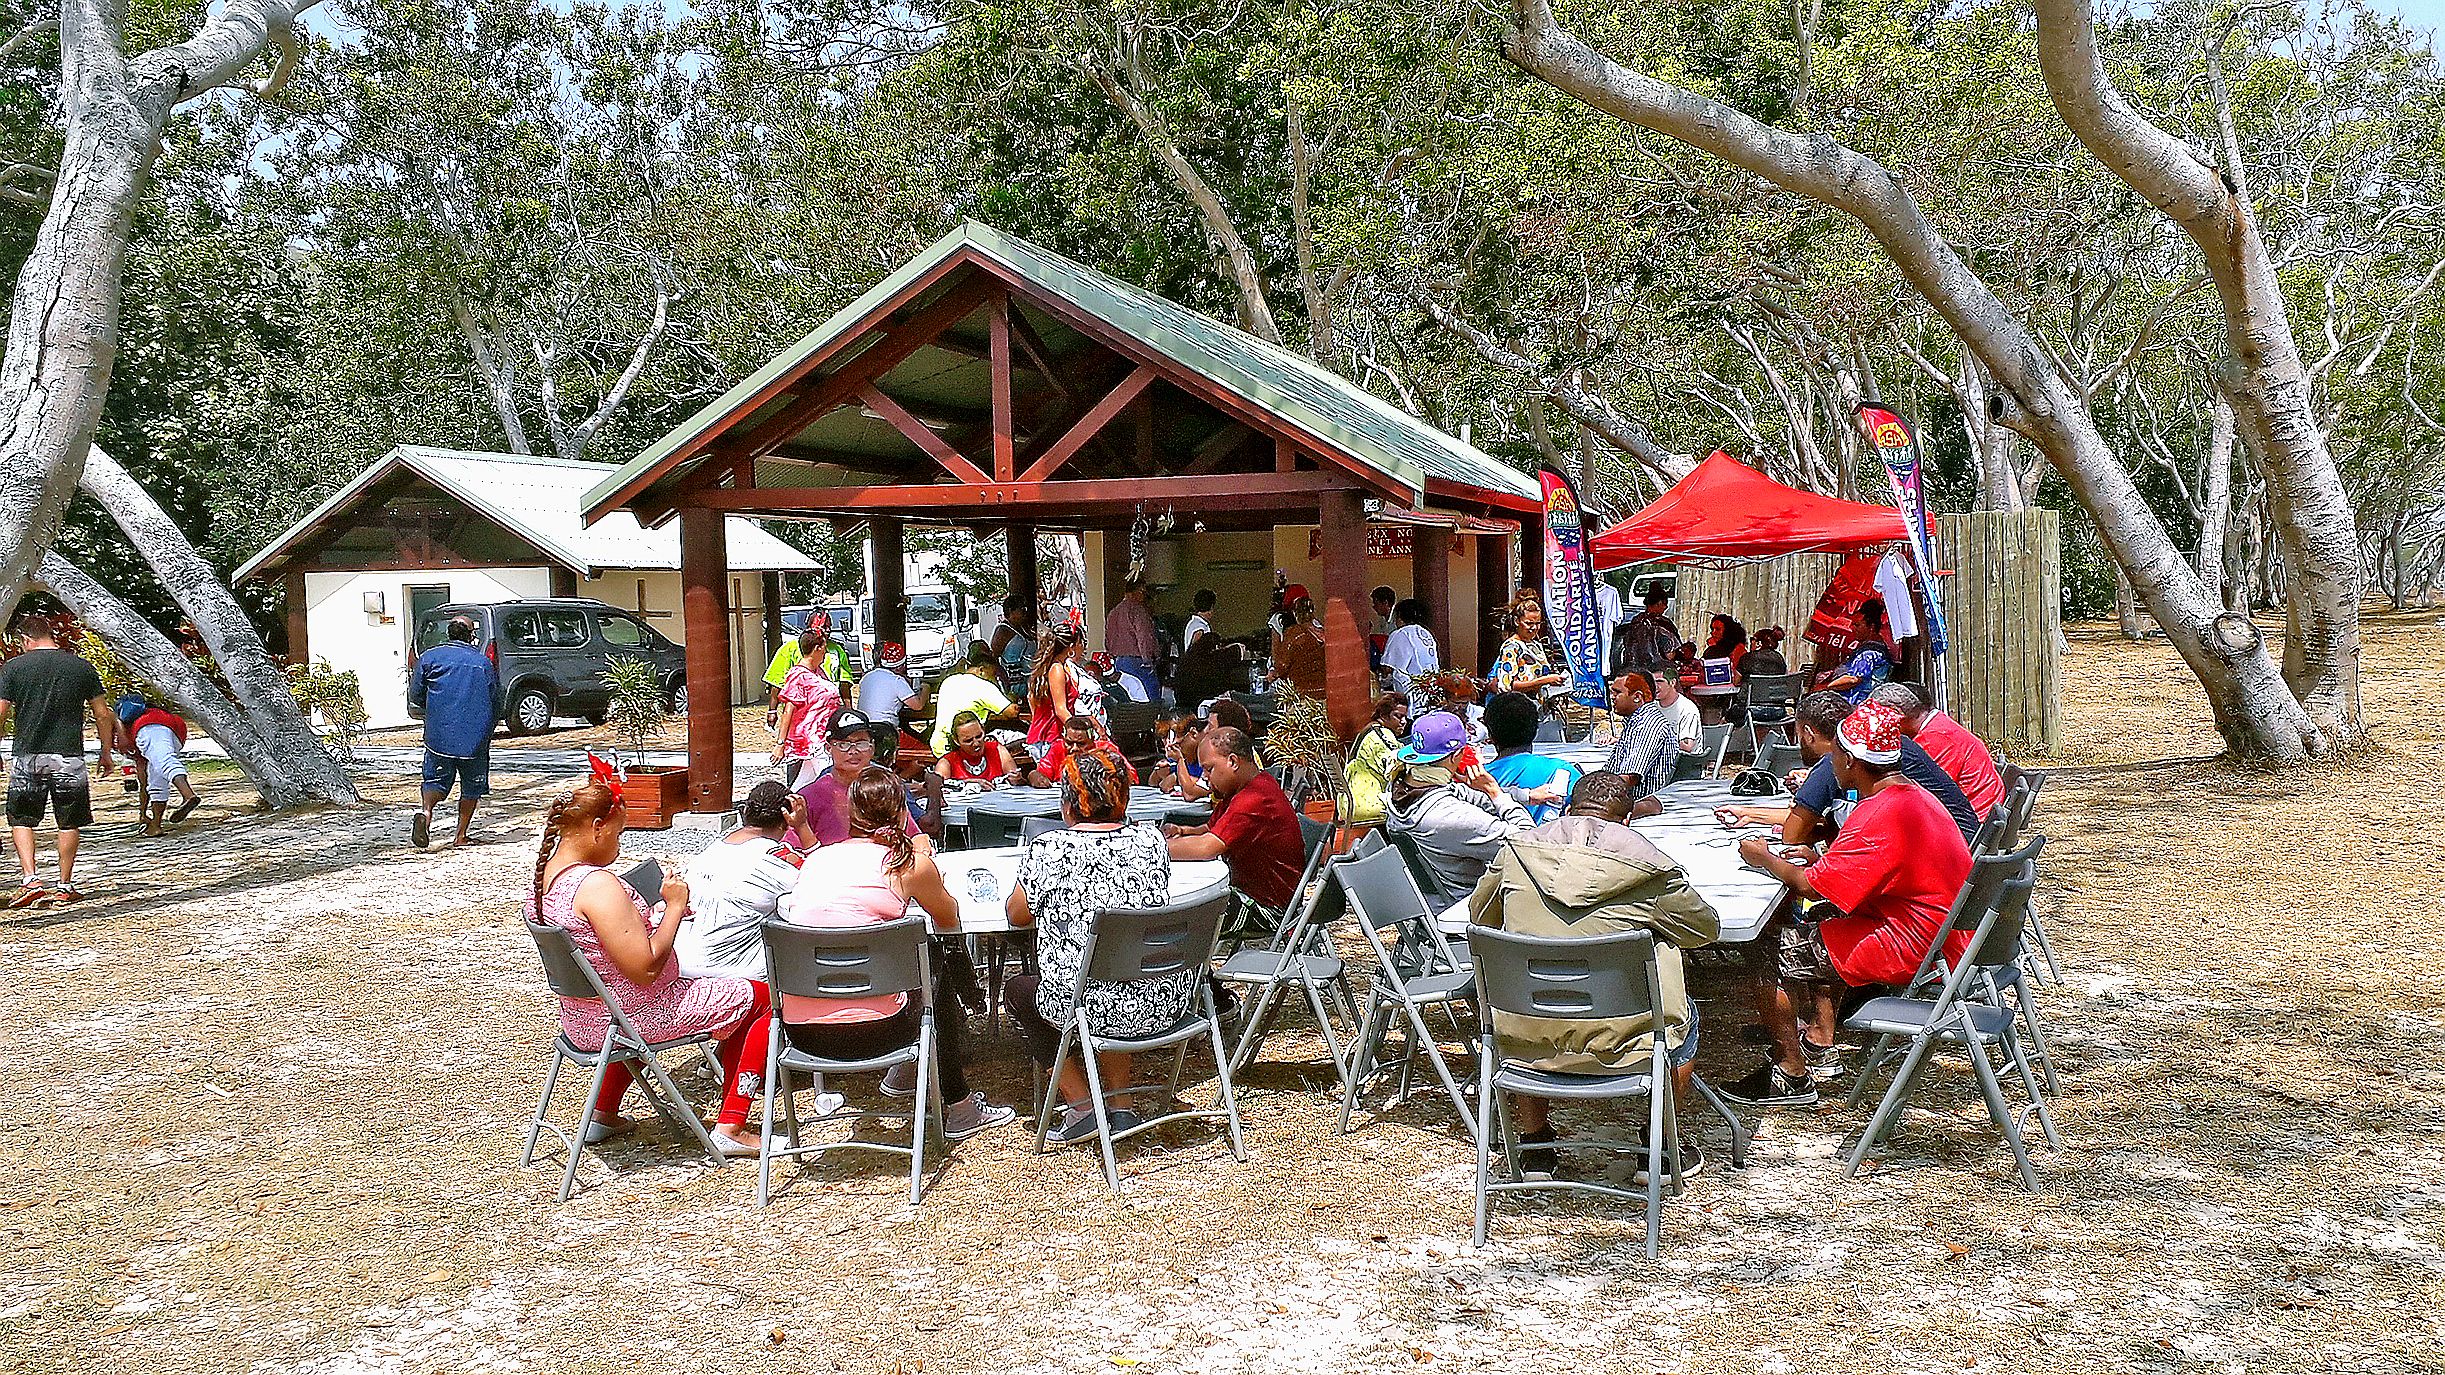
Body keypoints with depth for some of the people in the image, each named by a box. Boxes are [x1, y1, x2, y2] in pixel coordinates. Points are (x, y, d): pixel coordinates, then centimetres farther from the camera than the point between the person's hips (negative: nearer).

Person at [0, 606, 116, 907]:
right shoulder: (81, 666, 2)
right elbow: (103, 715, 3)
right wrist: (105, 754, 14)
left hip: (27, 756, -1)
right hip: (70, 757, 1)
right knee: (69, 823, 10)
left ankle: (30, 880, -1)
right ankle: (65, 886, 12)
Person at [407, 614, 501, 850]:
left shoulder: (430, 657, 4)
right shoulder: (483, 662, 4)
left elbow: (415, 697, 6)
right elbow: (497, 703, 6)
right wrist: (486, 728, 24)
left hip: (439, 734, 1)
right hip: (475, 736, -1)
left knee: (436, 779, 9)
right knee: (471, 786, 10)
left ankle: (426, 812, -19)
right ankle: (461, 835, 8)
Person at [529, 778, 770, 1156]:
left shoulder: (541, 879, 2)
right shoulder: (598, 883, -27)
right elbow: (646, 969, -28)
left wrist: (658, 911, 7)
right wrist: (674, 906, -17)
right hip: (635, 1018, -10)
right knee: (759, 998, 1)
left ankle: (603, 1115, 40)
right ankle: (730, 1129, 2)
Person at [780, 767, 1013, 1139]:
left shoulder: (816, 858, 9)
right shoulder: (910, 861, -3)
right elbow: (949, 922, 15)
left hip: (798, 1032, 5)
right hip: (867, 1033, -5)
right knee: (936, 985, 28)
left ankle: (903, 1074, 47)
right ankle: (959, 1109, 36)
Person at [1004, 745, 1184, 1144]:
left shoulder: (1047, 849, -11)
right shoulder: (1151, 839, -1)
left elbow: (1016, 916, 5)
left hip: (1090, 1007, -4)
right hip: (1166, 1005, 4)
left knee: (1020, 990, 27)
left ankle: (1082, 1106, 18)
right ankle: (1121, 1105, 30)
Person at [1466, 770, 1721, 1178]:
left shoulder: (1519, 848, 2)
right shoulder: (1645, 862, -6)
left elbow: (1480, 916, 18)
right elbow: (1707, 927, 8)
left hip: (1526, 1044, 3)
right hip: (1618, 1042, -2)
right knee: (1683, 1015, 29)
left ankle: (1534, 1146, 38)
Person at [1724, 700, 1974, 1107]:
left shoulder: (1883, 816, -24)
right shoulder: (1910, 794, 9)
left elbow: (1814, 887, -20)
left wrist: (1764, 858, -4)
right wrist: (1821, 859, 6)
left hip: (1911, 951, -11)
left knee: (1770, 950, -7)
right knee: (1813, 923, 29)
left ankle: (1792, 1077, 2)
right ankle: (1820, 1046, 27)